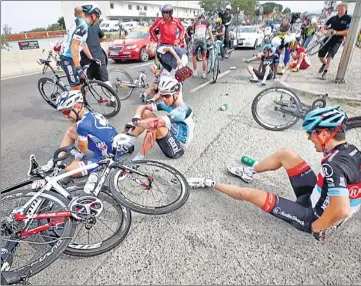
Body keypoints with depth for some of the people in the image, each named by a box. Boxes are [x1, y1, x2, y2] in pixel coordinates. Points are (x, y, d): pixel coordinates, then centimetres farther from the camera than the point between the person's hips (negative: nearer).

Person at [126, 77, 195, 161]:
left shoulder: (181, 110, -29)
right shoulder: (168, 104, -3)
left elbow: (155, 123, -41)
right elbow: (143, 107, -2)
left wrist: (136, 123, -27)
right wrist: (136, 118, -22)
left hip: (177, 149, -8)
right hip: (171, 139, 9)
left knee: (155, 127, -34)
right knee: (146, 113, -3)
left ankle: (139, 158, -20)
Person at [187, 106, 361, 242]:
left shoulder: (334, 166, -36)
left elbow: (341, 211, -42)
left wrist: (316, 228, -24)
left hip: (313, 217, -8)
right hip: (319, 197, 8)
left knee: (247, 193, -11)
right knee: (285, 153, 6)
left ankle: (210, 184, 12)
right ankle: (249, 172, 28)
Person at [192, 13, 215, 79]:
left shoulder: (195, 23, 20)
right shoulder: (207, 23, 16)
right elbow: (210, 33, 13)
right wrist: (213, 41, 16)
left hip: (196, 40, 1)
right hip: (203, 40, -1)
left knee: (194, 56, 14)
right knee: (203, 57, 5)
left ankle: (195, 72, 15)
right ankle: (204, 73, 5)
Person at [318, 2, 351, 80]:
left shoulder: (348, 19, -3)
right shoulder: (333, 18, 7)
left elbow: (347, 31, -11)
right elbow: (323, 28, 5)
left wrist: (337, 32, -26)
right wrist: (324, 31, -19)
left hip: (337, 41, -4)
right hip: (327, 39, 4)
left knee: (329, 57, -19)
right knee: (320, 56, 5)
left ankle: (325, 73, -7)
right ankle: (324, 64, 39)